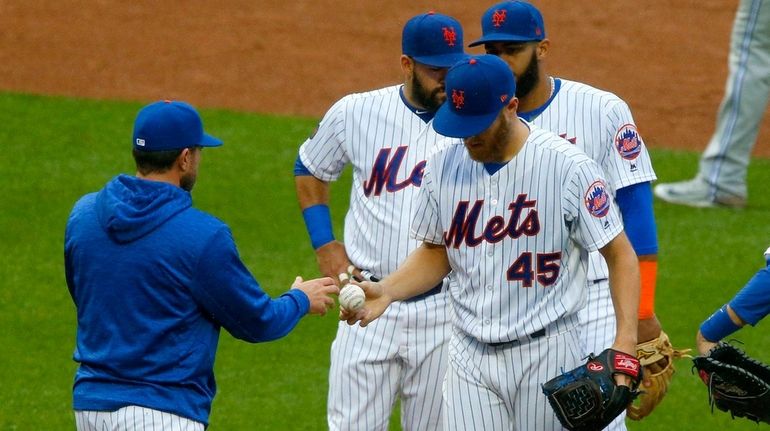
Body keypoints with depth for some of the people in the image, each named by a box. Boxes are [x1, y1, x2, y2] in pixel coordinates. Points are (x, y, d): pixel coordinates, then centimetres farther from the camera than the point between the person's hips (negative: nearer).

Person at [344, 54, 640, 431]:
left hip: (546, 355, -4)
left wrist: (626, 341, -20)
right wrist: (386, 291, -3)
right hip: (470, 358, 4)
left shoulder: (568, 166, -12)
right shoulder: (444, 166, 2)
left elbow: (620, 255, -9)